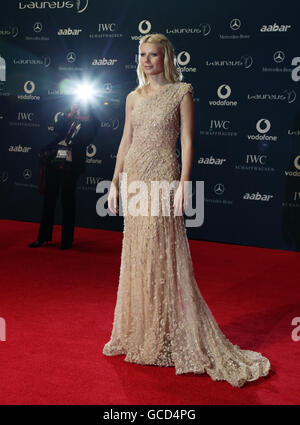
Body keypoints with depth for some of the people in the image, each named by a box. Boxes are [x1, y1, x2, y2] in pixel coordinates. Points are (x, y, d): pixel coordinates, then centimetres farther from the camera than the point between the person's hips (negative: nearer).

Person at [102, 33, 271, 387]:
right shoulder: (134, 97, 14)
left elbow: (187, 141, -6)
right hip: (134, 179, 5)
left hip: (162, 179, -5)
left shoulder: (181, 92, -1)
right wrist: (115, 182, 11)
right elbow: (125, 141, 15)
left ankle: (172, 338, 8)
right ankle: (139, 333, 23)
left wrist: (183, 184, -15)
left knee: (164, 256, -4)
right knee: (136, 258, 9)